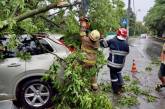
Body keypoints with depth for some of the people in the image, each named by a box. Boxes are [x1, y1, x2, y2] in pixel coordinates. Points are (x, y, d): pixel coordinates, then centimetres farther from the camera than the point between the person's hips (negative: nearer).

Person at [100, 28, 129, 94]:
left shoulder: (112, 41, -13)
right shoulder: (126, 44, -7)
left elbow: (104, 44, -3)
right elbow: (127, 53, 6)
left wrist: (101, 39, 14)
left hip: (113, 63, -3)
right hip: (121, 64, 3)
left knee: (114, 75, 10)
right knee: (118, 72, 31)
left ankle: (116, 90, 19)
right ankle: (120, 83, 27)